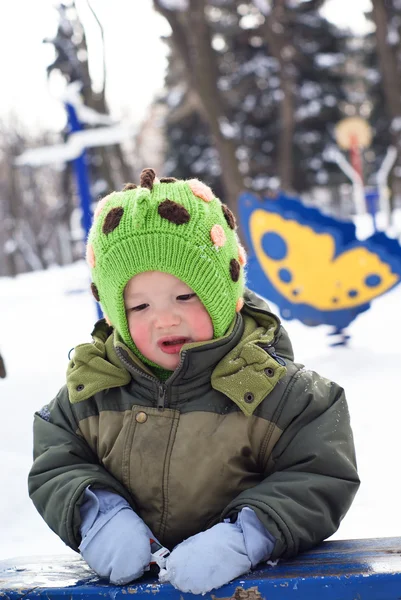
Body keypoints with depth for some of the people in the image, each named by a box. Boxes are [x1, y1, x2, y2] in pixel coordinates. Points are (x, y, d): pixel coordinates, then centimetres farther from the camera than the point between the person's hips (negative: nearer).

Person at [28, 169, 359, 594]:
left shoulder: (272, 386, -7)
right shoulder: (91, 392, 3)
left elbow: (320, 482, -8)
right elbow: (53, 468, 7)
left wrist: (244, 536, -22)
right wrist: (96, 512, -13)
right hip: (127, 579, 3)